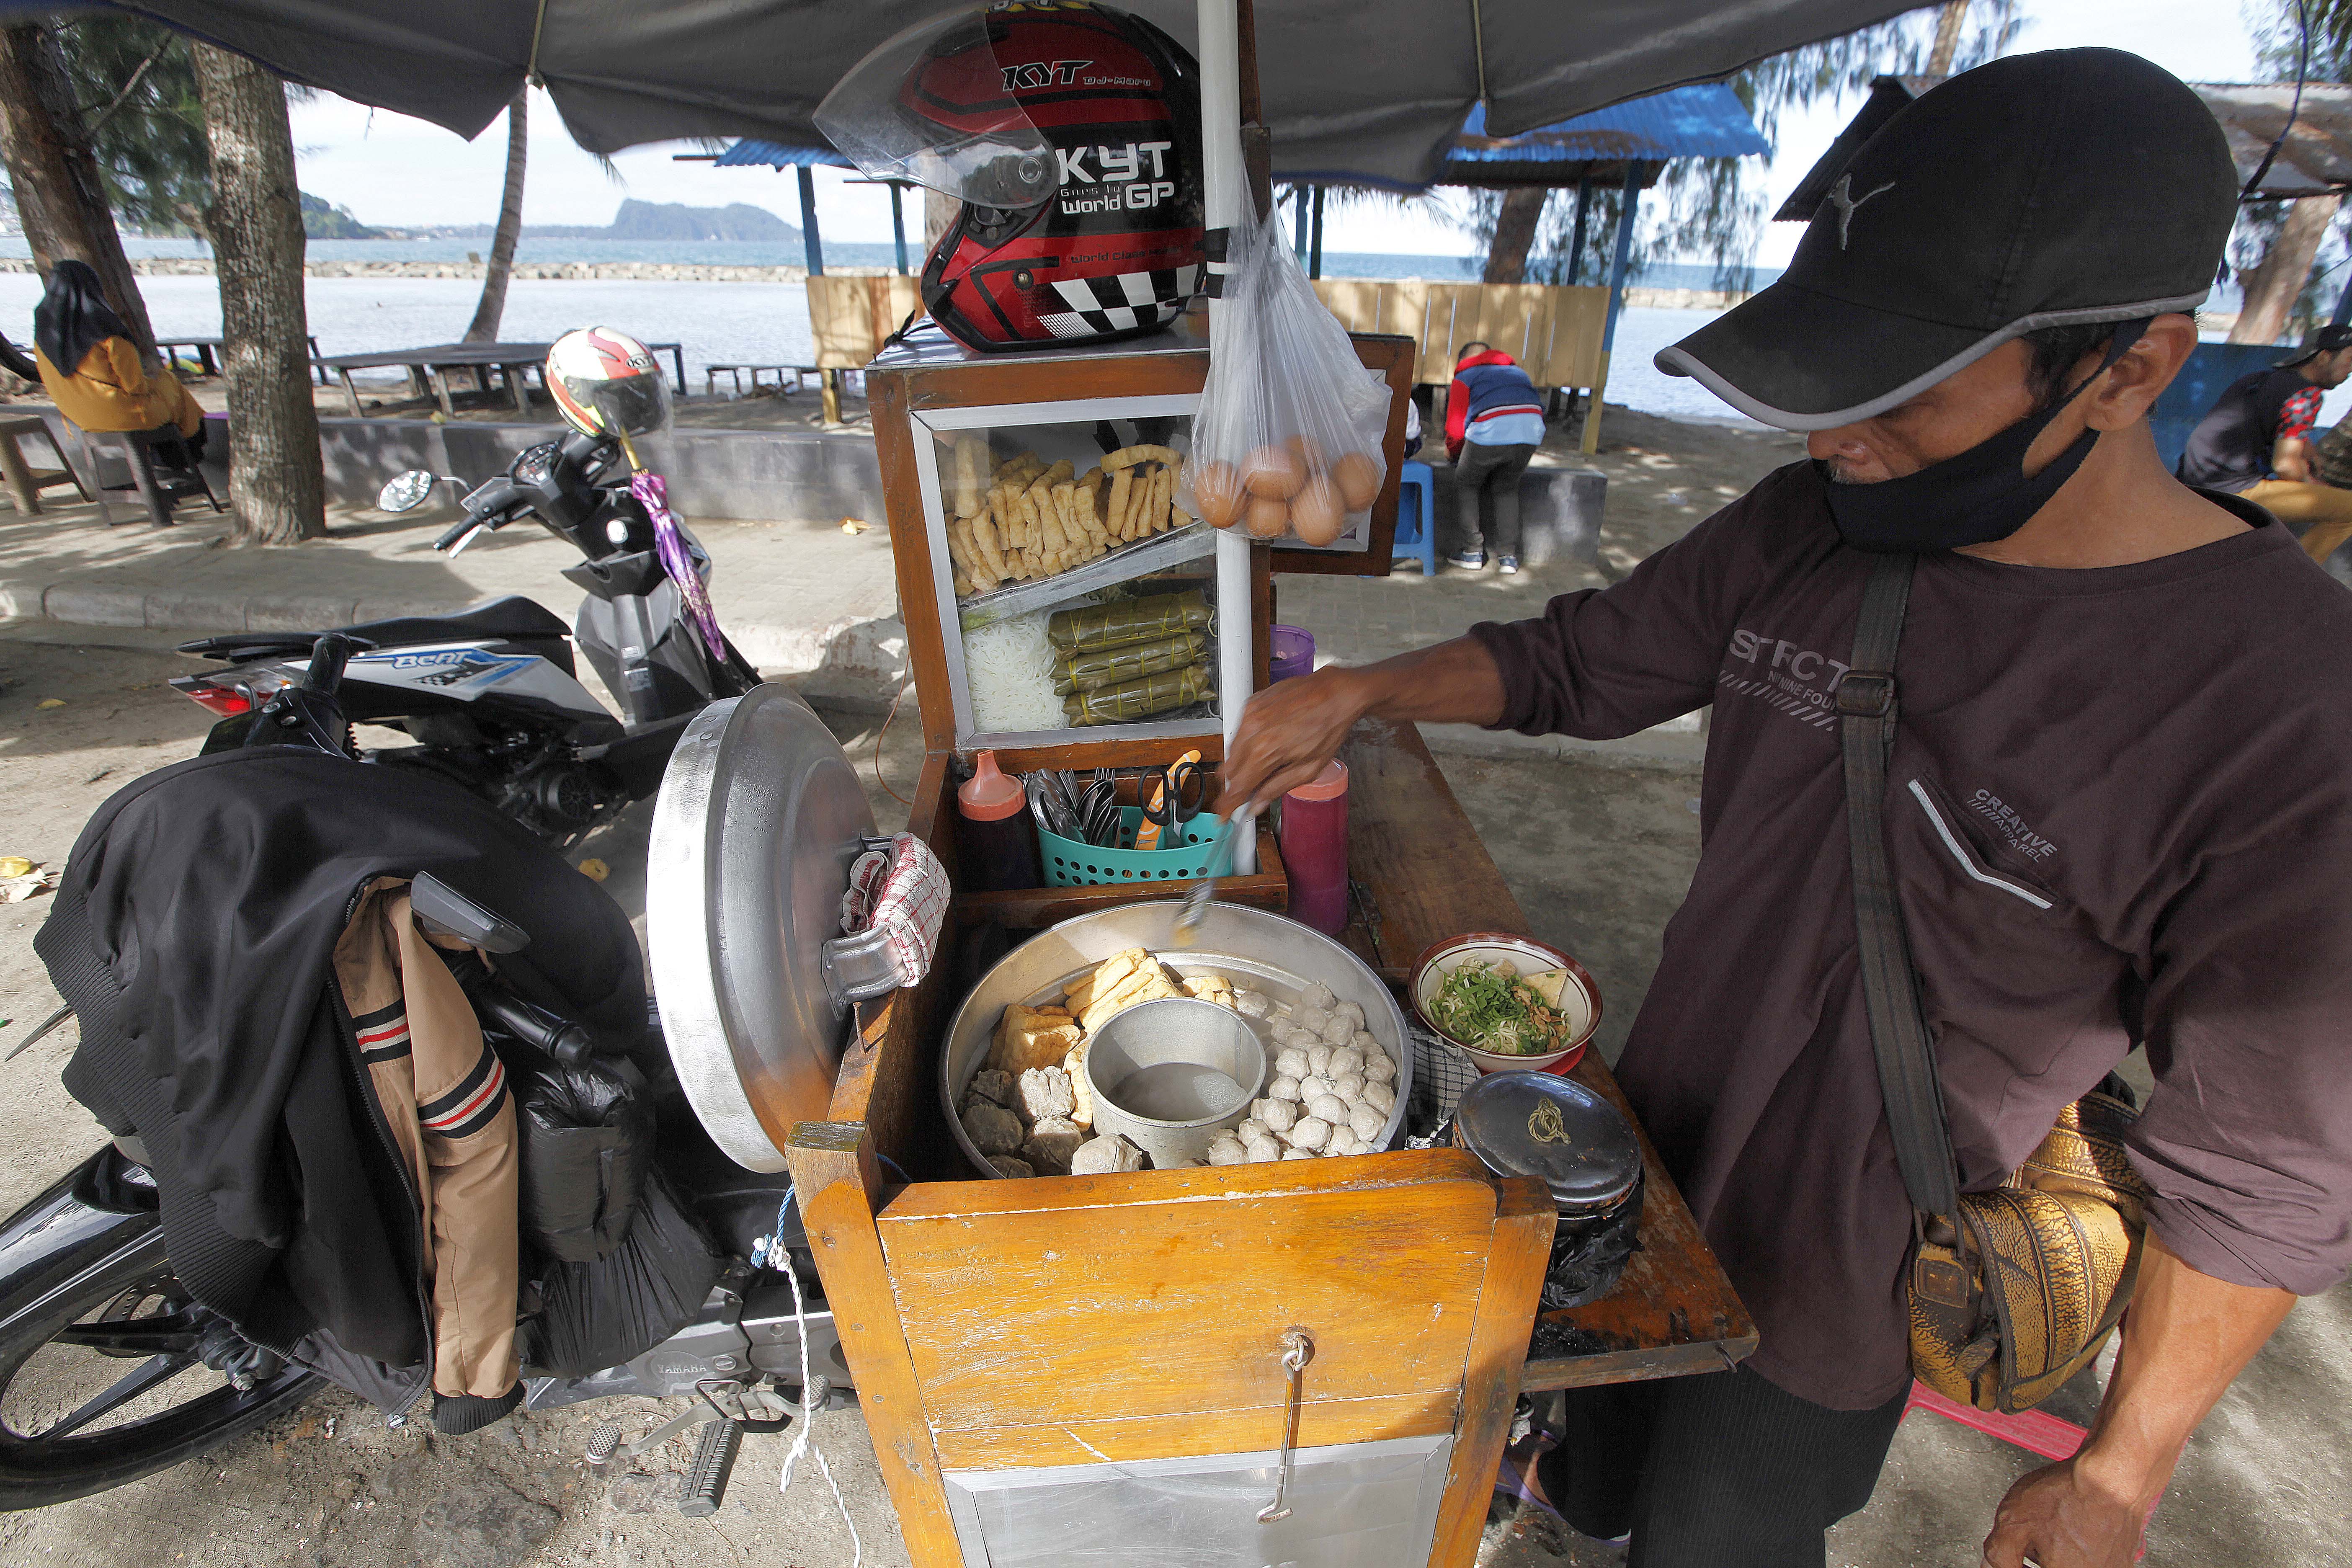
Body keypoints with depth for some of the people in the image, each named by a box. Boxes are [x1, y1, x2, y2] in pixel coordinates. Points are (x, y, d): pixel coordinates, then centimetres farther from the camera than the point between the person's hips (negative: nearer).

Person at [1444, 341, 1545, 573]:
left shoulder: (1465, 376, 20)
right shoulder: (1517, 371, 35)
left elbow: (1456, 425, 12)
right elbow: (1539, 407, 29)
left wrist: (1451, 450, 33)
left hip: (1490, 432, -4)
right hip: (1532, 432, 4)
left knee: (1466, 485, 19)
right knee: (1507, 489, 24)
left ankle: (1473, 553, 14)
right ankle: (1509, 557, 16)